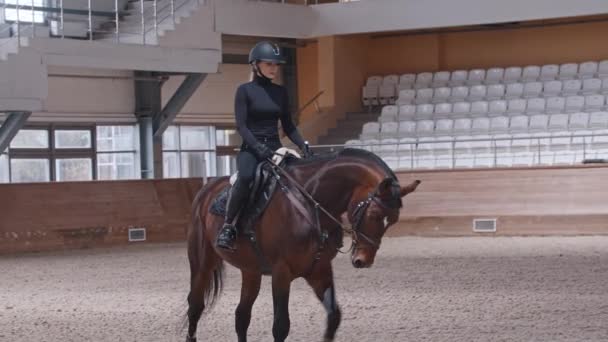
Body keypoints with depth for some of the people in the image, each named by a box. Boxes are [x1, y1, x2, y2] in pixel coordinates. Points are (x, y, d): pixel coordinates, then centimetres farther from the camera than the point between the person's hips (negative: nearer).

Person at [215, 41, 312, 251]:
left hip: (275, 147, 5)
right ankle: (228, 226, -24)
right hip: (251, 148, -5)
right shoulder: (245, 90, -1)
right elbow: (241, 125, -8)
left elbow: (288, 125, 15)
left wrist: (303, 145, -1)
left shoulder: (280, 92, 13)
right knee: (246, 176, -36)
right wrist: (258, 147, -22)